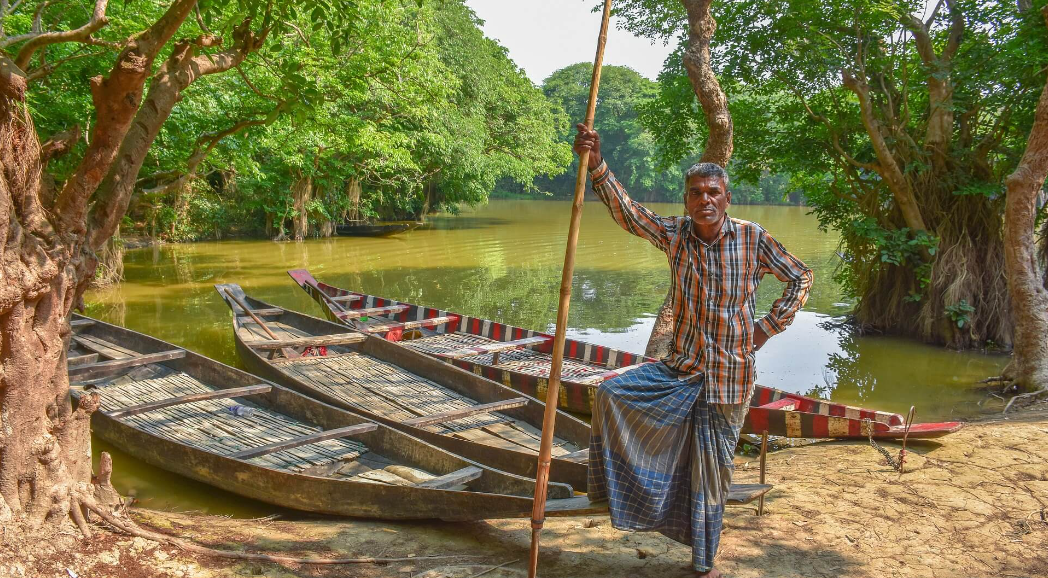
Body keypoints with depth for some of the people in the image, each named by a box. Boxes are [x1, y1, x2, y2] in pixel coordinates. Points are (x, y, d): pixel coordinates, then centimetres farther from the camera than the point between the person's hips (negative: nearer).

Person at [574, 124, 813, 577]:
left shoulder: (752, 239, -8)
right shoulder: (674, 235, -3)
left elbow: (799, 278, 3)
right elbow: (626, 211, -16)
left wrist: (764, 331, -3)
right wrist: (596, 165, -30)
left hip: (730, 375, -2)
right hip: (681, 369, 2)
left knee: (712, 472, 8)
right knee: (611, 394, -16)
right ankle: (614, 486, 4)